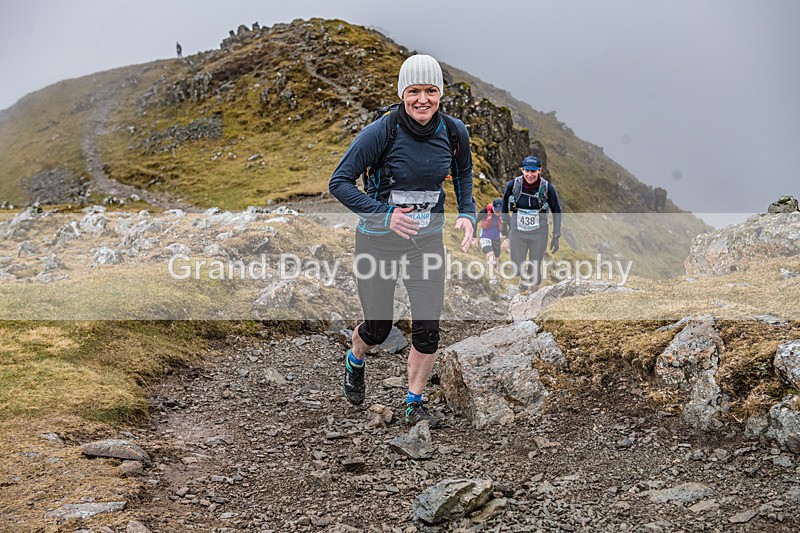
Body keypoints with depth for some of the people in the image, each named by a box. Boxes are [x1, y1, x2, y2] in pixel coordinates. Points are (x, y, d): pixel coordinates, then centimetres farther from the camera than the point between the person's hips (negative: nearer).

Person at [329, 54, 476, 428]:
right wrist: (384, 214, -26)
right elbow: (339, 182, -16)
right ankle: (355, 362, 46)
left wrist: (467, 214, -2)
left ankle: (414, 403, 20)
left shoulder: (454, 131, -8)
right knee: (377, 328, 9)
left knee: (428, 329, -3)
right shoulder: (380, 132, -21)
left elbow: (463, 172, 13)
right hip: (378, 239, -3)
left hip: (428, 240, 3)